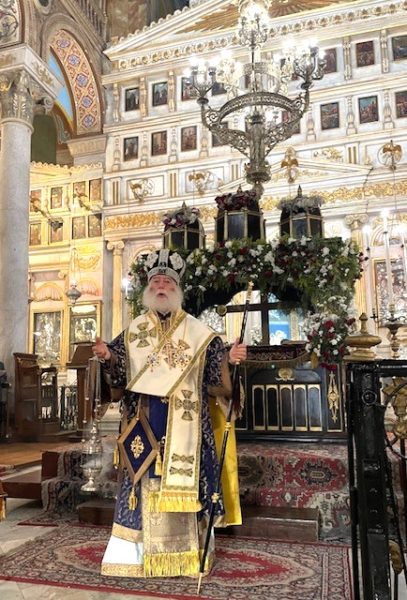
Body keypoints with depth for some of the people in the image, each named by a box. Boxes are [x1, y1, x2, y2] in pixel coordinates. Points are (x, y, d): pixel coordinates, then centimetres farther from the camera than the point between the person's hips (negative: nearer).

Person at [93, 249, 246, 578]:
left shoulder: (197, 331, 4)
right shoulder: (133, 331, 8)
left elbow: (216, 366, -2)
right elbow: (120, 370, 1)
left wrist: (231, 357, -21)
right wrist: (108, 356, -18)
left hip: (184, 421, -1)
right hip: (146, 420, 1)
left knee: (185, 478, 3)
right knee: (145, 478, 5)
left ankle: (186, 549, 18)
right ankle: (140, 549, 19)